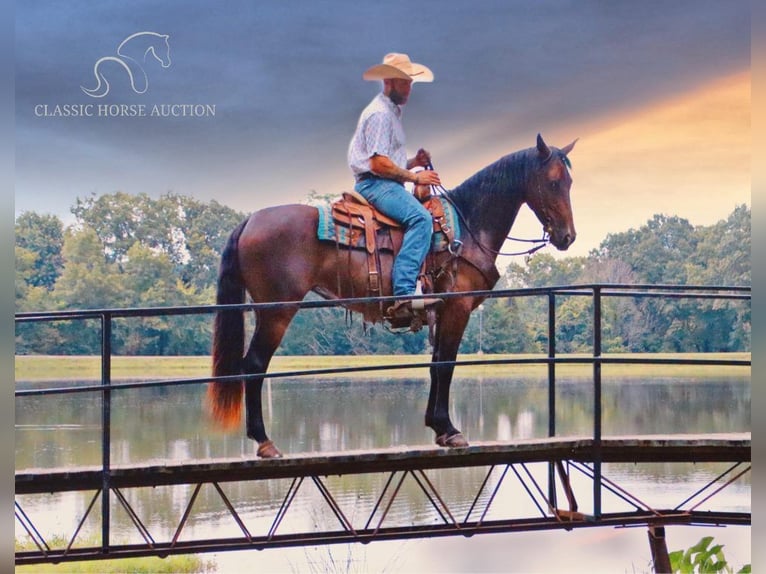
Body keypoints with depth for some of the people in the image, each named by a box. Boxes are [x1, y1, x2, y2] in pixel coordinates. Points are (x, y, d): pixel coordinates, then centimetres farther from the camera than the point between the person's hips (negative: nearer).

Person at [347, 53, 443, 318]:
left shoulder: (392, 112, 24)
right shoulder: (379, 114, -10)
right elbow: (378, 163, -19)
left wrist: (413, 162, 11)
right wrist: (414, 176, -12)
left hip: (386, 185, 11)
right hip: (375, 185, -11)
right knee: (421, 218, -30)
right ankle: (404, 294, -41)